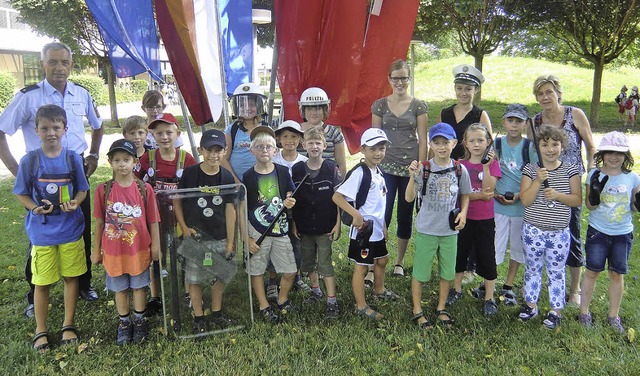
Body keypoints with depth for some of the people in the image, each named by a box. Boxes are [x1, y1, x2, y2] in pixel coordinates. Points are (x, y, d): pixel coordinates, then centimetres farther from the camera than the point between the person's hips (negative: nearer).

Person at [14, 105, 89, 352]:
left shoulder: (73, 158, -3)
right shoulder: (29, 160, -6)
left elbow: (82, 190, 4)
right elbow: (21, 194, 1)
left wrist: (74, 203, -17)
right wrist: (35, 208, -19)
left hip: (70, 228, 1)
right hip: (42, 230, -1)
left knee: (71, 277, 10)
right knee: (42, 282, 8)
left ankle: (68, 325, 27)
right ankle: (41, 331, 27)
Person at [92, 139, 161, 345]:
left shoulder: (145, 189, -10)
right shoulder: (103, 190, -8)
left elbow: (153, 220, -4)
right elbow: (99, 222, 0)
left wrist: (155, 246, -2)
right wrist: (96, 250, 5)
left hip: (139, 249, -1)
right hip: (113, 251, 1)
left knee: (139, 286, 15)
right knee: (120, 289, 16)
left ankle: (139, 321, 34)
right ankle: (124, 322, 35)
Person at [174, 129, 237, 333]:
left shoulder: (226, 176, -4)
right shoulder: (189, 173, -10)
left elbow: (230, 209, -1)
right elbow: (177, 201, -1)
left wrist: (230, 241, 0)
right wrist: (184, 228, -10)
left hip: (219, 237, 2)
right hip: (195, 236, -2)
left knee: (219, 276, 14)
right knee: (195, 278, 7)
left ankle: (216, 313, 33)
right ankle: (198, 318, 24)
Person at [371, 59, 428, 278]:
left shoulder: (418, 106, 3)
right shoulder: (380, 105, 5)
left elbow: (422, 140, 2)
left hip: (410, 168, 0)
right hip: (386, 167, 0)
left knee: (405, 216, 9)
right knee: (382, 215, -7)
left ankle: (400, 261, 25)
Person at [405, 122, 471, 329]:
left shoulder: (460, 169, -3)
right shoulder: (423, 169, -12)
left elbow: (465, 195, 11)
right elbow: (409, 198, -16)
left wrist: (463, 212, -7)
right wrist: (413, 177, -31)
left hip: (450, 230, 3)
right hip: (426, 229, -3)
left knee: (447, 272, 16)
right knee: (420, 271, 8)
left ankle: (441, 308, 36)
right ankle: (417, 310, 26)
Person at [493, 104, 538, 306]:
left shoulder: (530, 147, -5)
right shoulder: (496, 144, -1)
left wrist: (518, 196, -18)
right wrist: (494, 193, -11)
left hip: (522, 204, 1)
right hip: (498, 204, 0)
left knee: (518, 247, 13)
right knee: (495, 246, 3)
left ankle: (508, 286, 29)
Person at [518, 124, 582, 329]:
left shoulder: (570, 170, -2)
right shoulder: (530, 170, -4)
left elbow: (578, 199, -4)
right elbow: (525, 200, -10)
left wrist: (557, 195, -20)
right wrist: (538, 181, -22)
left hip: (559, 232, 0)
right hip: (533, 230, 1)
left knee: (556, 272, 10)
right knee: (532, 269, 15)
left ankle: (555, 310, 24)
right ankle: (530, 304, 32)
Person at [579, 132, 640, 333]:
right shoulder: (595, 175, -7)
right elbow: (590, 206, -8)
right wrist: (595, 191, -26)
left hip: (623, 234, 2)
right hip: (598, 232, -2)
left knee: (617, 273, 10)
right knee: (592, 271, 7)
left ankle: (614, 315, 25)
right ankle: (584, 311, 21)